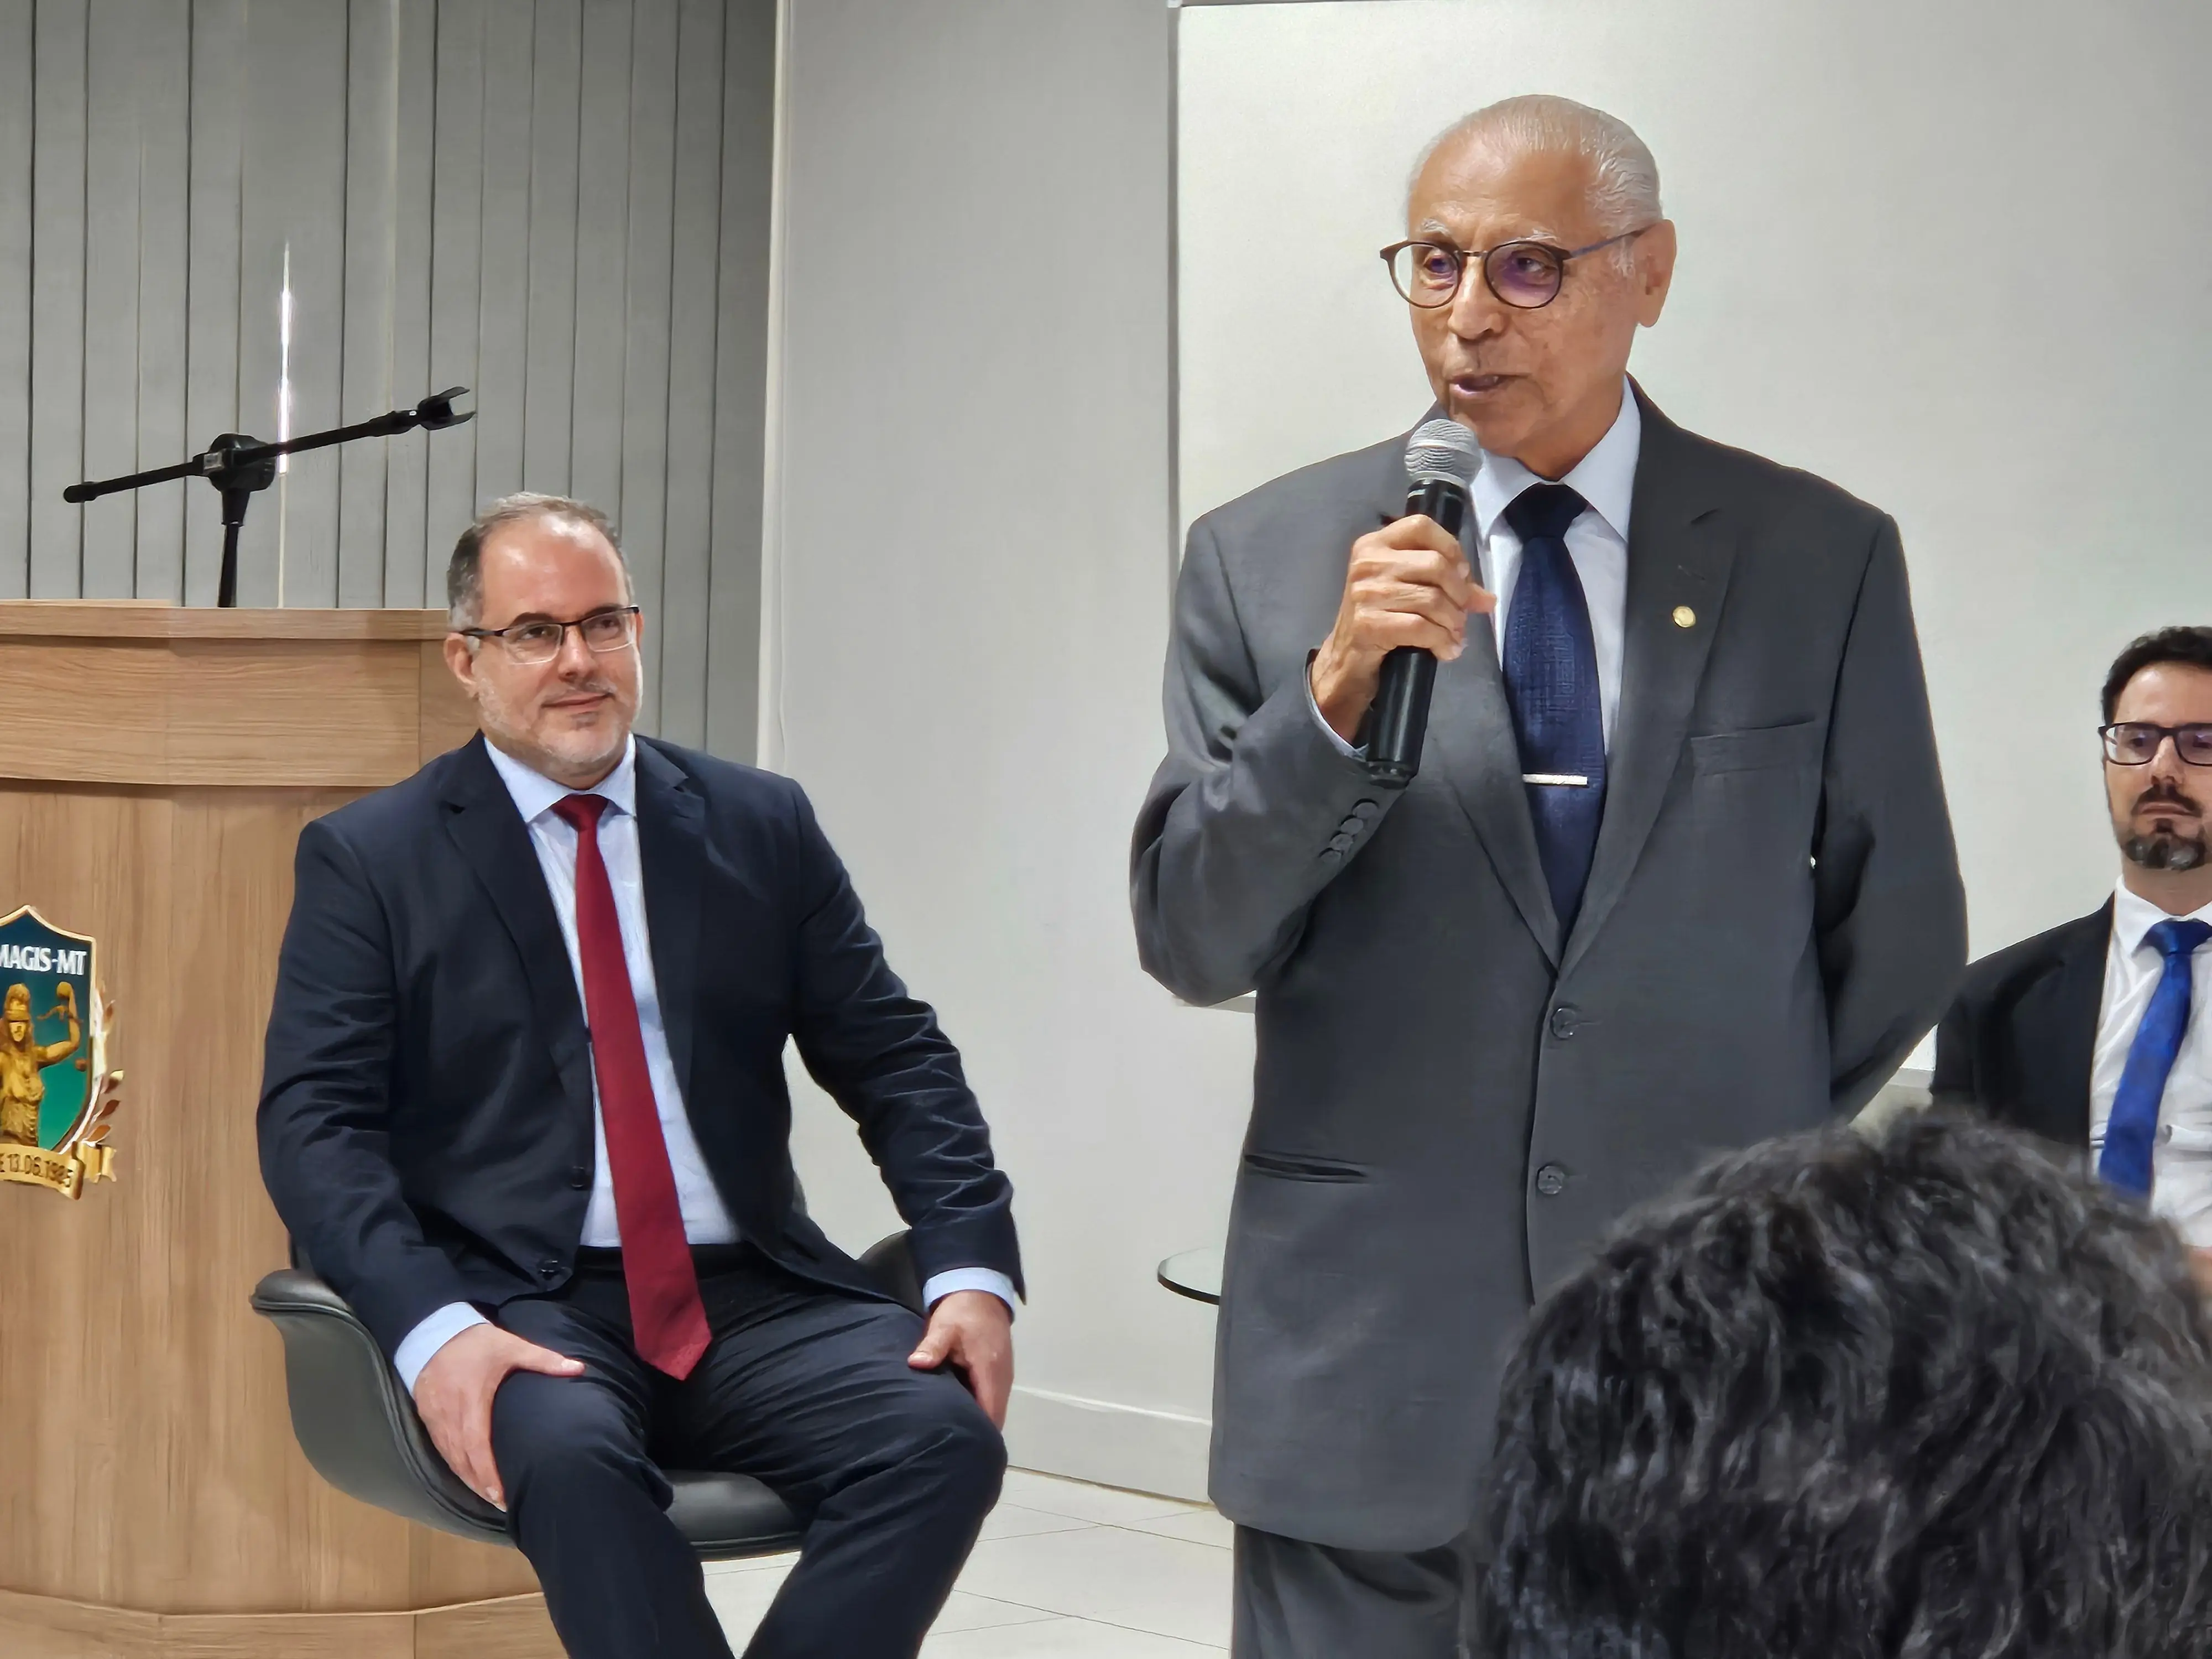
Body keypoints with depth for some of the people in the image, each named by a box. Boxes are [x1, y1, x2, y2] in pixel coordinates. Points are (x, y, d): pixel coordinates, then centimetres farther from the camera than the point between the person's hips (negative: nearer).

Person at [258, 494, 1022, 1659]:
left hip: (752, 1300, 3)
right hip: (523, 1305, -3)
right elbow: (314, 1123, -3)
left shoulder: (761, 827, 14)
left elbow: (896, 1061, 13)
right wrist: (430, 1328, -21)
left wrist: (973, 1269, -4)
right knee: (569, 1452, -37)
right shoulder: (370, 860, 6)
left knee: (946, 1434, -26)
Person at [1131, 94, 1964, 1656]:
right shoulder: (1266, 560, 3)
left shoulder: (1822, 559, 3)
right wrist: (1334, 693, -15)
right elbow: (1192, 941, -1)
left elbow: (1901, 937, 10)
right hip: (1369, 1357, 0)